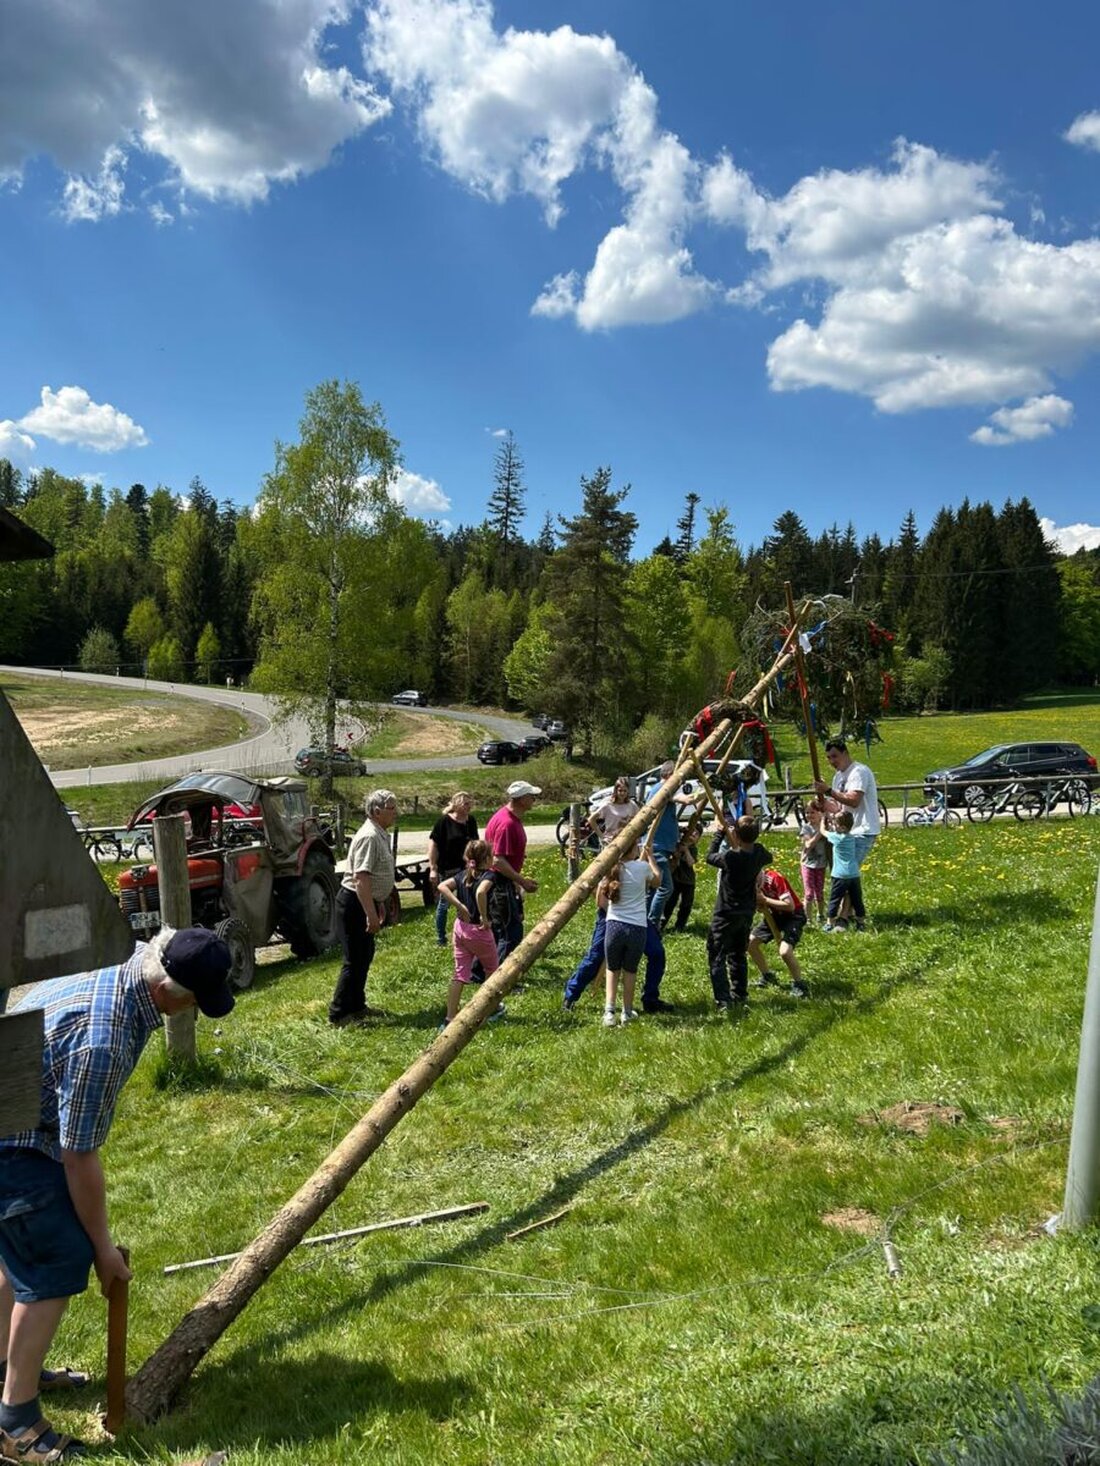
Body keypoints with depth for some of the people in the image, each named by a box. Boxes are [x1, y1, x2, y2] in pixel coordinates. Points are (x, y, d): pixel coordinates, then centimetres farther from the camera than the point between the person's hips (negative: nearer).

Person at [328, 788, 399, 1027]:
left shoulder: (381, 835, 9)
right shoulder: (369, 837, -23)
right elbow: (361, 879, -28)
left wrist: (379, 903, 25)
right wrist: (371, 915, -28)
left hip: (367, 901, 10)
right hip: (354, 902, -10)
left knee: (364, 956, 19)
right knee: (355, 960, -5)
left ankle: (356, 1006, 31)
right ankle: (338, 1014, 4)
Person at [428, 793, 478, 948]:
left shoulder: (471, 821, 4)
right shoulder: (444, 821, -13)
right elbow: (433, 844, -12)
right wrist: (433, 868, -15)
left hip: (467, 868, 5)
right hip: (448, 870, -5)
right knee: (444, 904, 7)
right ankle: (440, 938, 20)